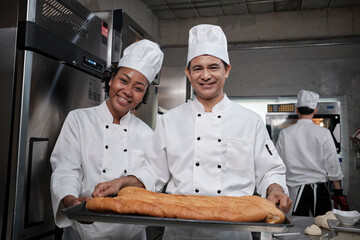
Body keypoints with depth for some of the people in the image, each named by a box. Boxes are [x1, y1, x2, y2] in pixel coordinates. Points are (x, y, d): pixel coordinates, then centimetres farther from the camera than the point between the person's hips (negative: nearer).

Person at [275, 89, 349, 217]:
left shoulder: (284, 133, -3)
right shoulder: (323, 133, -5)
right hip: (319, 189, 0)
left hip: (295, 190, 1)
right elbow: (332, 165, -2)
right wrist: (338, 193, 6)